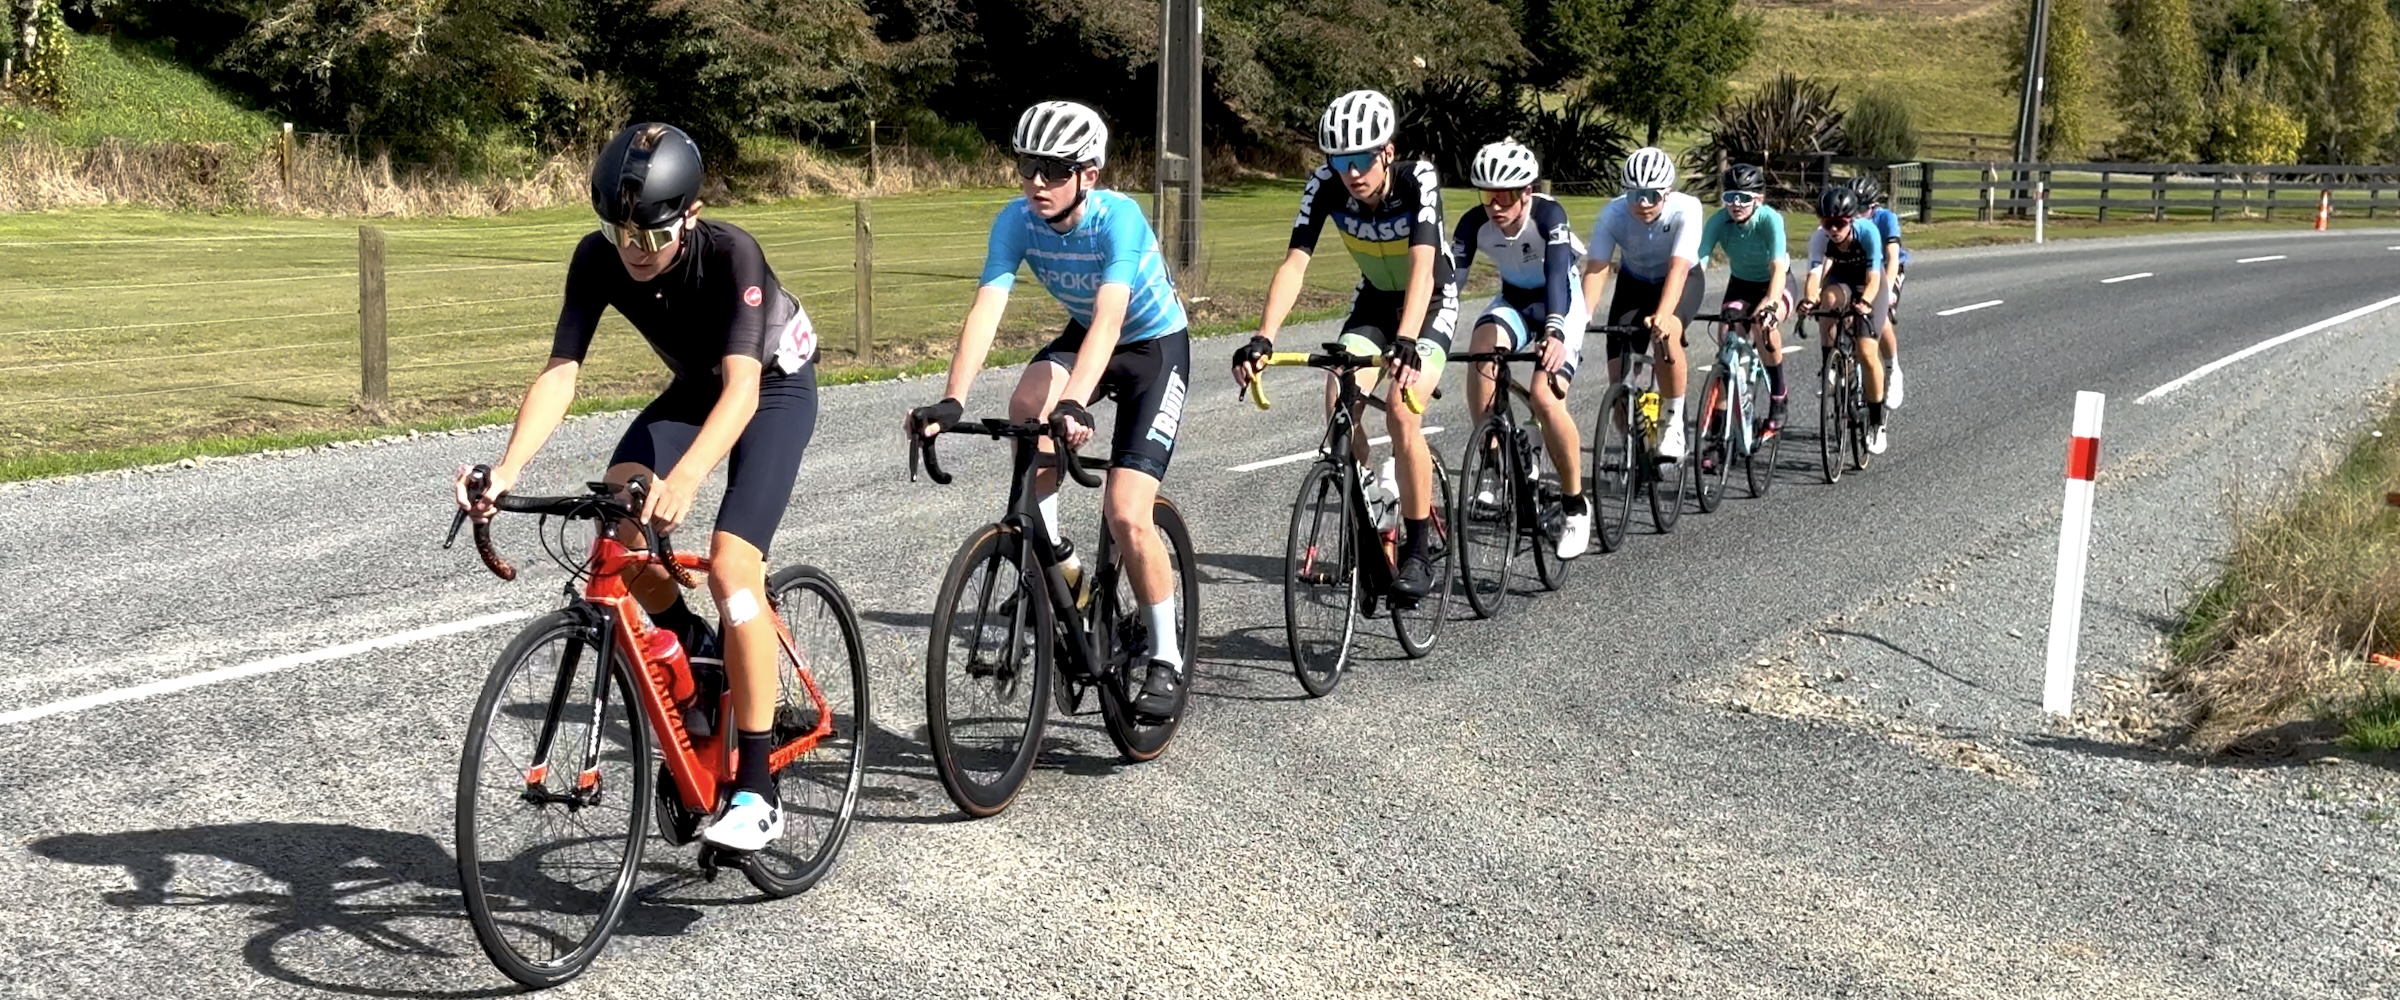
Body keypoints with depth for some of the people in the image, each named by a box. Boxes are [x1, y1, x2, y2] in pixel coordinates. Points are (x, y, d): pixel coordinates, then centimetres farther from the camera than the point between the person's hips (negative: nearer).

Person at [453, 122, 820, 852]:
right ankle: (695, 648, 7)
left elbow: (743, 388, -45)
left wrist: (685, 477, -62)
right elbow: (559, 373, -26)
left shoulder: (730, 254, -35)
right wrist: (507, 469, -43)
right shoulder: (598, 259, -21)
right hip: (694, 386, 5)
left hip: (775, 387, -5)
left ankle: (757, 792, -17)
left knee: (730, 565, -22)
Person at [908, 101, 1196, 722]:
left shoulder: (1118, 218, -32)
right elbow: (985, 312, -27)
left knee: (1126, 517, -17)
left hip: (1157, 345, -5)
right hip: (1083, 337, 5)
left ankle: (1167, 660, 2)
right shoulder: (1017, 221, -18)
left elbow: (1108, 318, -44)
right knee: (1026, 409, -30)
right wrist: (951, 402, -42)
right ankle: (1057, 559, -9)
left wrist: (1074, 405, -59)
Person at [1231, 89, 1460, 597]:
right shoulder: (1325, 187, -22)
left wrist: (1405, 342, -59)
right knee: (1340, 399, -20)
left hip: (1431, 302, -4)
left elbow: (1422, 266, -43)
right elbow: (1295, 264, -28)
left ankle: (1418, 550, -11)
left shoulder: (1418, 179, -31)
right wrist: (1263, 338, -43)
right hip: (1374, 299, 4)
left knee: (1401, 410, -25)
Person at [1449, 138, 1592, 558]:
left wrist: (1555, 333, -58)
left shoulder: (1549, 214, -29)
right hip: (1513, 300, 4)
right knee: (1483, 346, -32)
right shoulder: (1475, 223, -19)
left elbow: (1557, 274, -41)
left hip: (1562, 301, -3)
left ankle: (1576, 506, -7)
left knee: (1545, 396, -25)